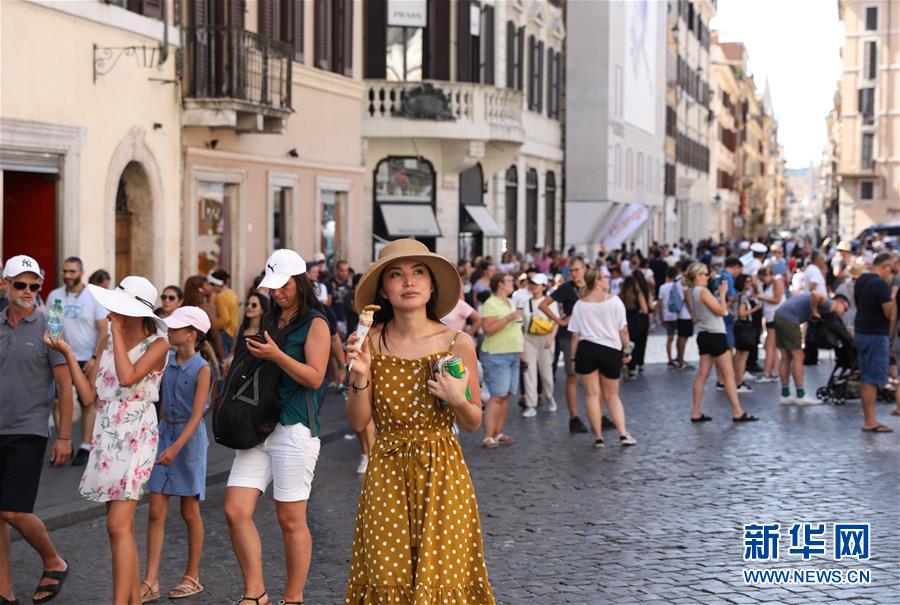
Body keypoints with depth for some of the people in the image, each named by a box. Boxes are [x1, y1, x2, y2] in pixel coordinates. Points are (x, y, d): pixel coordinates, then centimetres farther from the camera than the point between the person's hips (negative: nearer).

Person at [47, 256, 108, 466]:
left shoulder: (94, 297, -3)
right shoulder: (54, 296, 4)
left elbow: (103, 331, -4)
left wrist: (95, 358, -12)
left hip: (86, 360, -2)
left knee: (87, 403, 2)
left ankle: (85, 447, 8)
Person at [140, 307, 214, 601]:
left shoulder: (202, 369, -11)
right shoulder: (167, 362, 5)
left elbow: (196, 415, -17)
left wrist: (176, 447, -26)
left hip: (189, 437, -5)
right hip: (164, 432, 5)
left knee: (189, 511, 7)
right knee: (156, 511, -1)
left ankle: (192, 577, 20)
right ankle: (150, 582, -1)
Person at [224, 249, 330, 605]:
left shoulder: (315, 323, -3)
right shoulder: (271, 321, 17)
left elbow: (315, 377, -12)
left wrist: (276, 355, -19)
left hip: (295, 429, -7)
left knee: (290, 519, 0)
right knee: (236, 511, -4)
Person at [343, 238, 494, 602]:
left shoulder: (458, 343, -5)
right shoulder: (371, 342, -3)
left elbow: (473, 424, 4)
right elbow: (358, 422, 0)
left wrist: (457, 400, -16)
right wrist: (361, 376, -16)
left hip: (443, 474, 0)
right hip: (387, 474, 1)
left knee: (442, 576, 1)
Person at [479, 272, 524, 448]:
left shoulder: (510, 303, 16)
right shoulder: (491, 304, -11)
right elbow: (488, 329, -22)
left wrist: (520, 349, 21)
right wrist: (508, 318, -25)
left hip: (513, 355, 9)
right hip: (497, 356, -8)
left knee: (506, 396, 6)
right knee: (497, 396, -12)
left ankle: (498, 434, 11)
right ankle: (488, 437, -12)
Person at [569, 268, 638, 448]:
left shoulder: (580, 305, 1)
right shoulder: (614, 300, -3)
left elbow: (575, 335, 0)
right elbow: (623, 329, -2)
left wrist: (574, 358, 7)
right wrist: (627, 350, 9)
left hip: (587, 350, 0)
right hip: (611, 350, 0)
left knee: (592, 394, 4)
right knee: (612, 395, 13)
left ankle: (598, 436, 3)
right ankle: (623, 434, 3)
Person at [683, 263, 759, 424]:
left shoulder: (692, 292, 12)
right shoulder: (703, 291, -16)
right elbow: (721, 311, -15)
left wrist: (720, 294, 9)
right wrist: (722, 293, -6)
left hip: (704, 335, 9)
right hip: (715, 335, -9)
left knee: (702, 374, 8)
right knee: (729, 374, -3)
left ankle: (696, 413, 8)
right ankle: (737, 412, 0)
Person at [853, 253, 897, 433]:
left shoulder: (861, 281, 10)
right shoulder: (881, 284, -18)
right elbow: (890, 315, -18)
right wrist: (893, 296, -1)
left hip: (861, 333, 9)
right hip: (876, 335, -9)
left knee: (865, 379, 12)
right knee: (872, 380, -6)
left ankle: (868, 419, 16)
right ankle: (870, 422, -5)